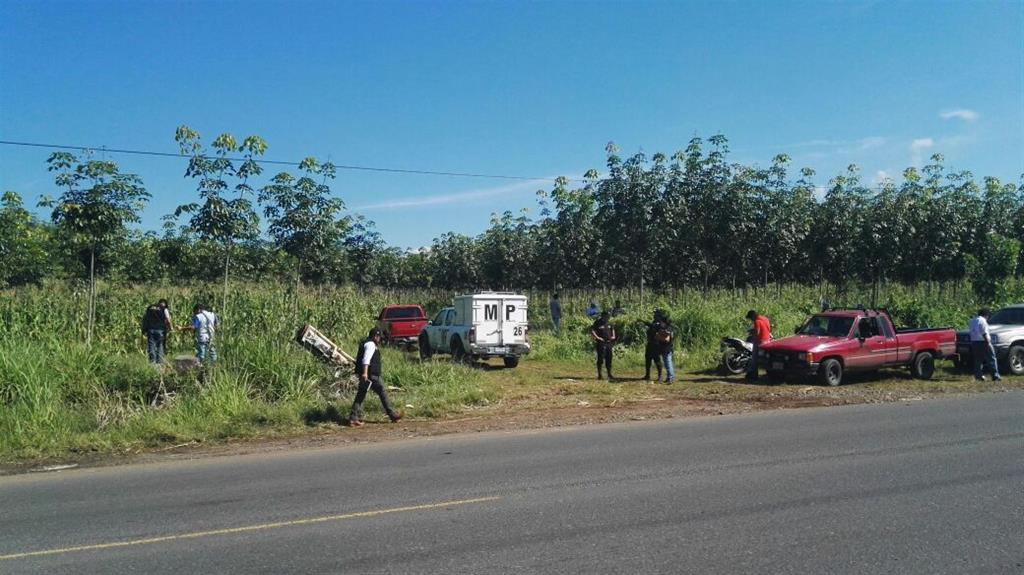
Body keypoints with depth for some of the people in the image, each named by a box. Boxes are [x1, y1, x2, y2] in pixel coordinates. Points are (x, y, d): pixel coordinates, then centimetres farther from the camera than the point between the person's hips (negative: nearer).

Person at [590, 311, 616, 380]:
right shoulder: (598, 323, -7)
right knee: (600, 359, -3)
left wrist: (613, 336, 15)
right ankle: (599, 375, 4)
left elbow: (612, 329, 31)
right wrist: (597, 337, -23)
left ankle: (609, 374, 16)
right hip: (600, 343, -6)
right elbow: (592, 331, -16)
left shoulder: (609, 323, 14)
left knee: (609, 359, 8)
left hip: (608, 343, 6)